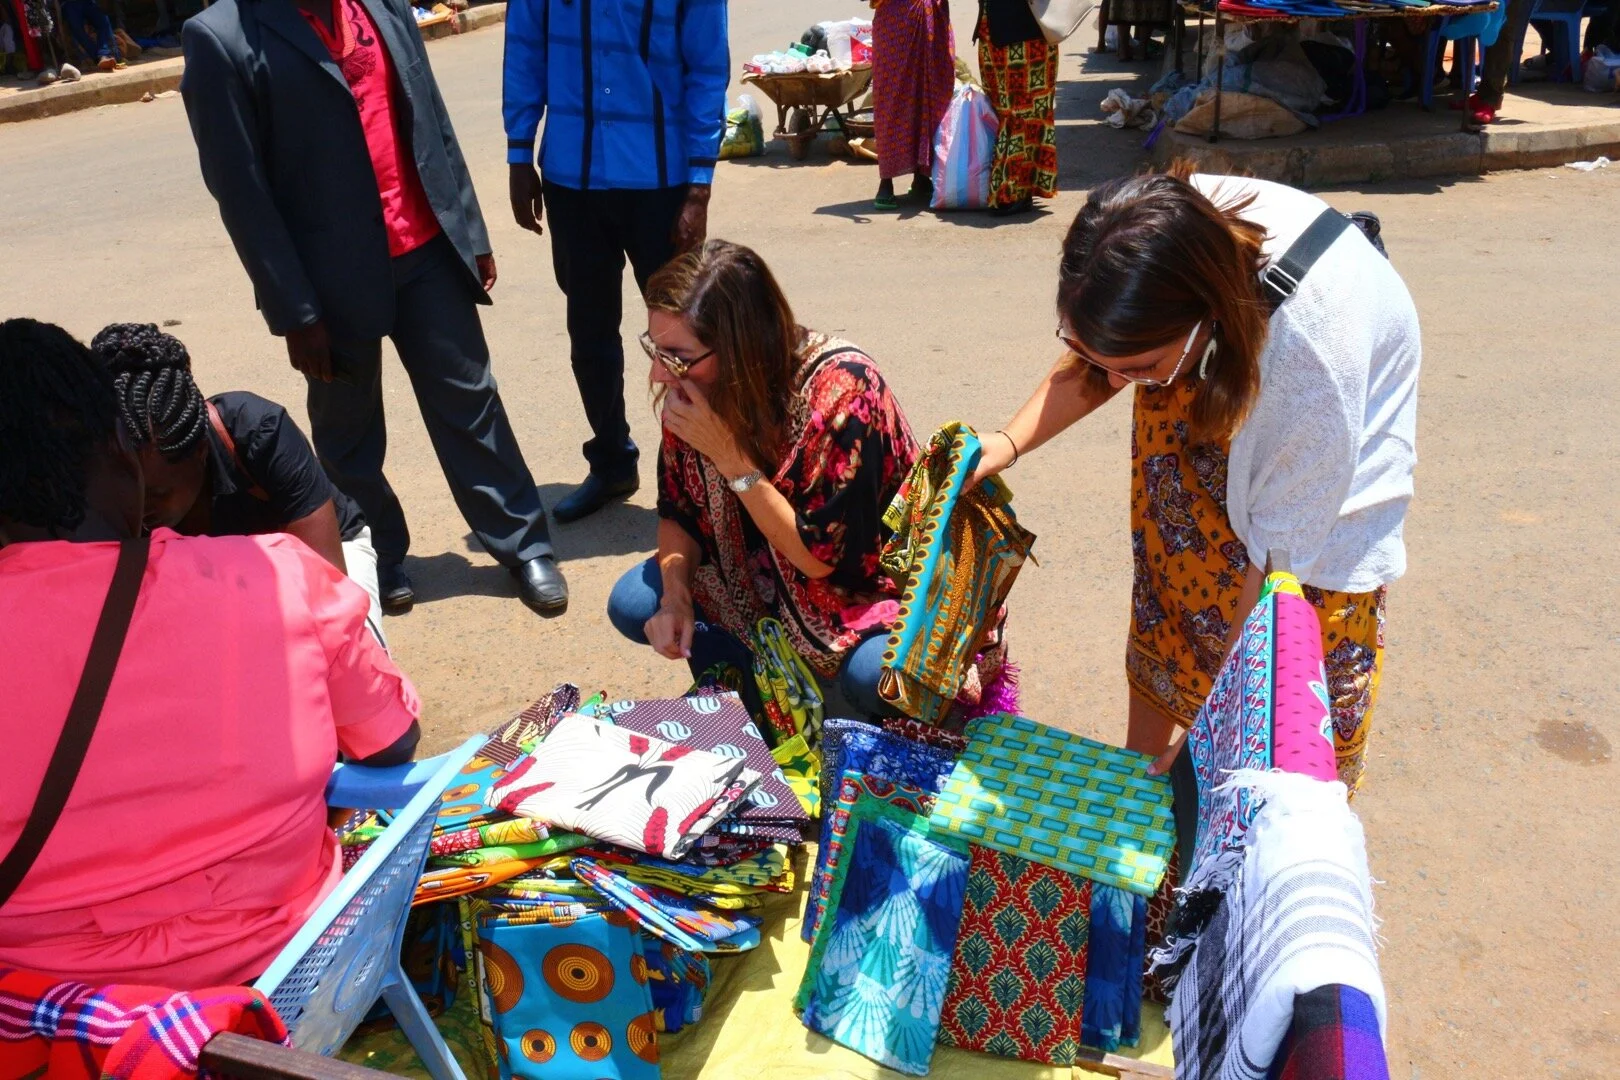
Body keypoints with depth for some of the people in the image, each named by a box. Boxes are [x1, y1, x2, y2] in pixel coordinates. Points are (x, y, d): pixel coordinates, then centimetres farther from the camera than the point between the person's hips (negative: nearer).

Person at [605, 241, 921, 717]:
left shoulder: (842, 390, -31)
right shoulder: (692, 388, -14)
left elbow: (821, 557, -27)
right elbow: (679, 511, 1)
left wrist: (731, 458, -32)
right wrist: (676, 595, -18)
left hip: (861, 577, -5)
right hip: (761, 573, 5)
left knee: (874, 673, -33)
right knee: (631, 605, -11)